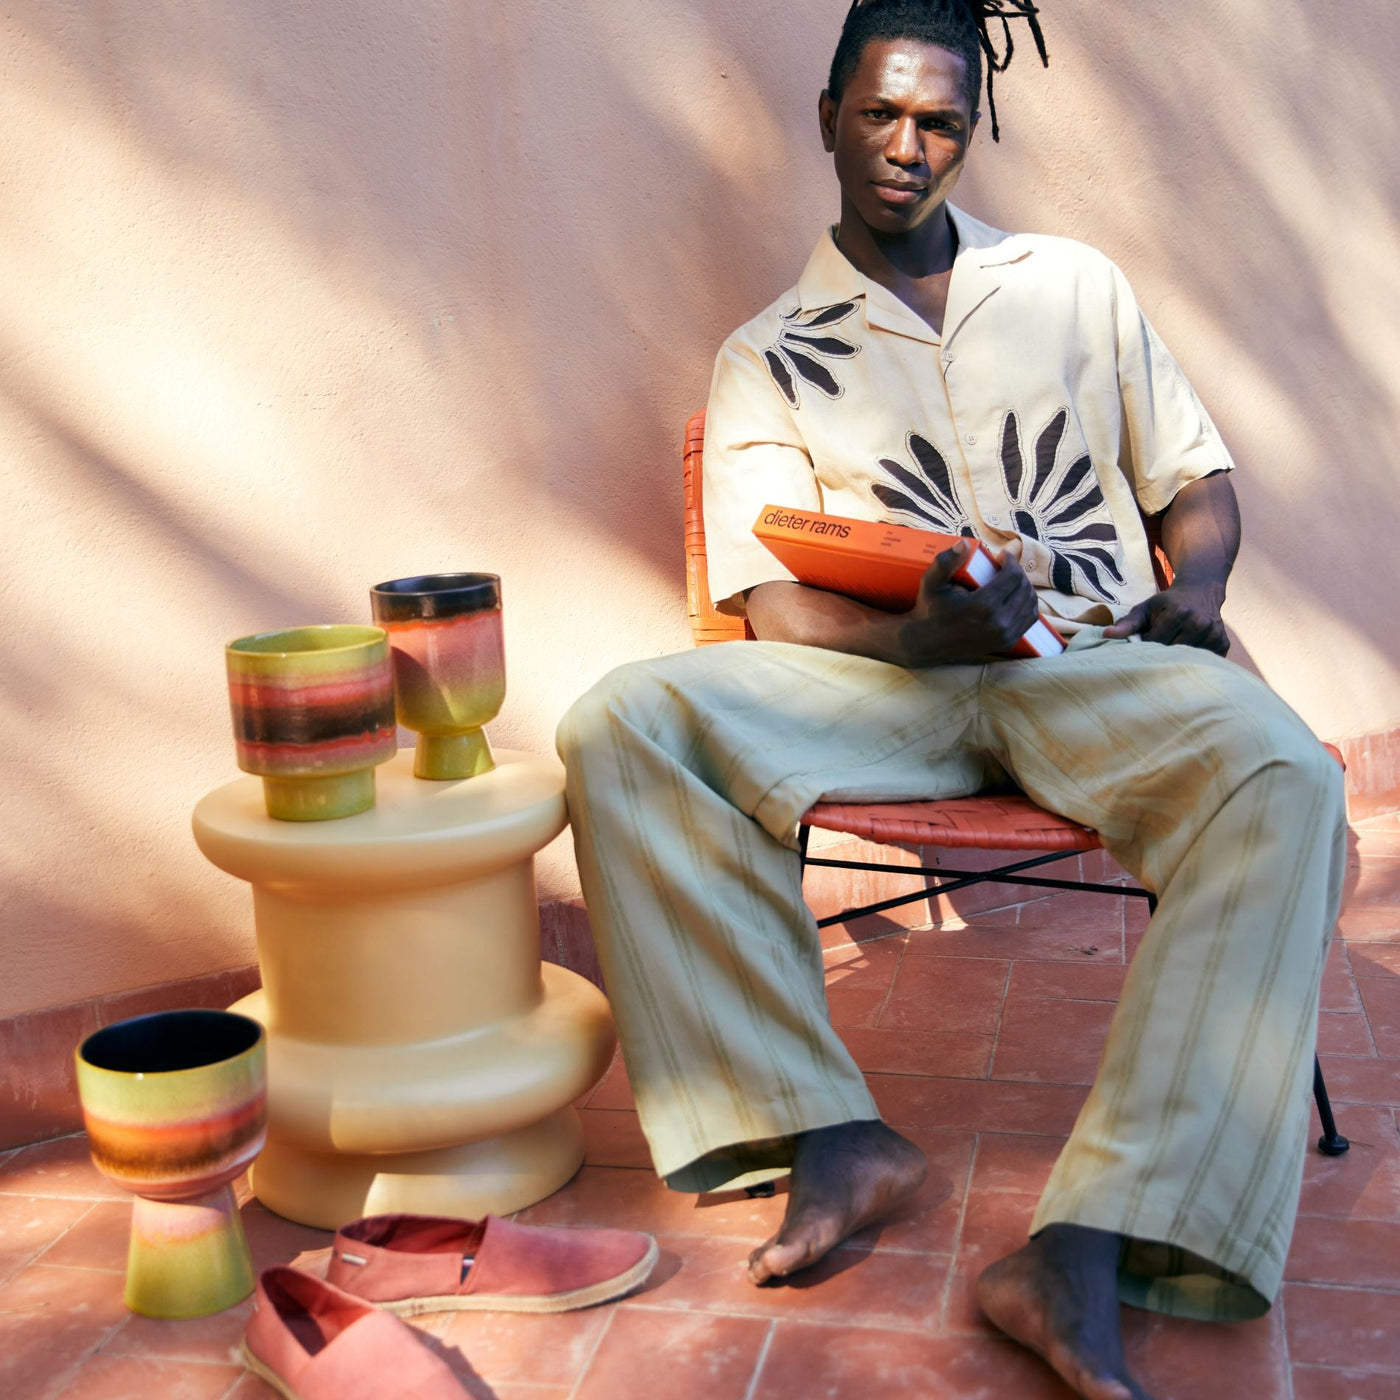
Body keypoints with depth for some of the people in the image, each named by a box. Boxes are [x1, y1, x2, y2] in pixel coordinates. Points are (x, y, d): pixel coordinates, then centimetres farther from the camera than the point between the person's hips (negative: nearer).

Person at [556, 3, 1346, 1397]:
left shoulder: (1074, 284, 18)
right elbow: (778, 611, 2)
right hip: (887, 677, 0)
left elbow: (1199, 481, 20)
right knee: (621, 726, -27)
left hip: (1095, 661, 1)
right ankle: (829, 1131, -25)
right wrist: (932, 632, -19)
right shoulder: (767, 358, 12)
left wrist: (1192, 588, -3)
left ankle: (1086, 1249, -38)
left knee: (1282, 777, -33)